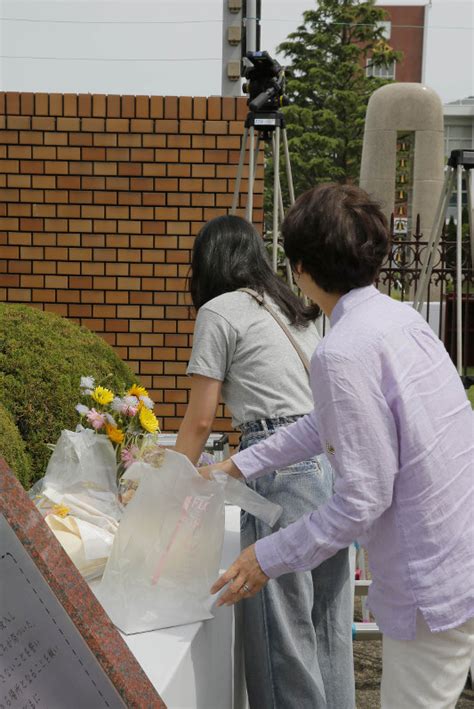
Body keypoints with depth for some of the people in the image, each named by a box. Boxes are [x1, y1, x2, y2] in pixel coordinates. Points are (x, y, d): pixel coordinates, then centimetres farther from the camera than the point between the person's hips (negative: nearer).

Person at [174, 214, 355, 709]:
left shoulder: (220, 311, -1)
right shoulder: (296, 311, 22)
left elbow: (200, 421, -1)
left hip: (285, 473, -8)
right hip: (331, 462, 8)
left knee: (283, 632, 0)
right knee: (328, 630, 15)